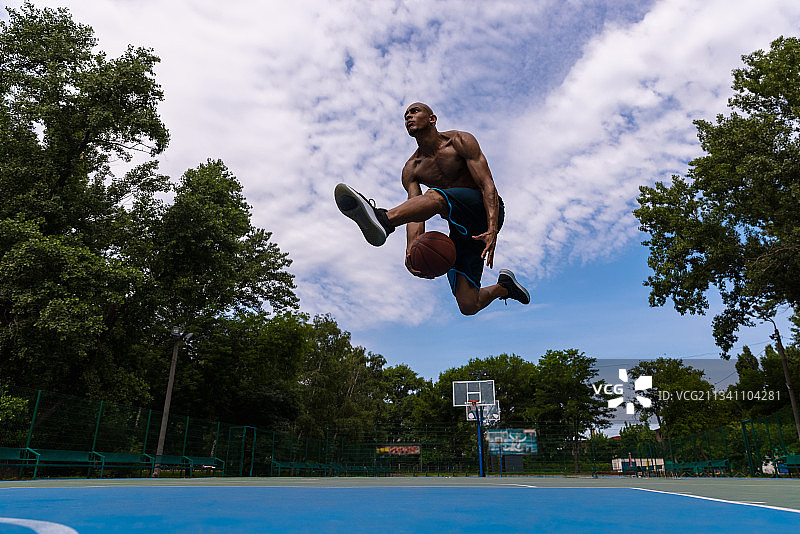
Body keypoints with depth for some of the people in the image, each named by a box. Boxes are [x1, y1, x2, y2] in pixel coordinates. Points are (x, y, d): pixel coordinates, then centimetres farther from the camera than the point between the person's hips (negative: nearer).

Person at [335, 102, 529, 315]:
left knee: (435, 196, -35)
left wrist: (492, 229, -30)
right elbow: (416, 214, -6)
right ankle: (504, 286, 25)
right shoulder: (411, 170, 9)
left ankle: (383, 219, -60)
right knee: (468, 306, -6)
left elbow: (487, 185, -13)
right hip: (460, 230, 5)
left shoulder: (460, 141, -2)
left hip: (486, 212, -5)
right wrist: (411, 250, -28)